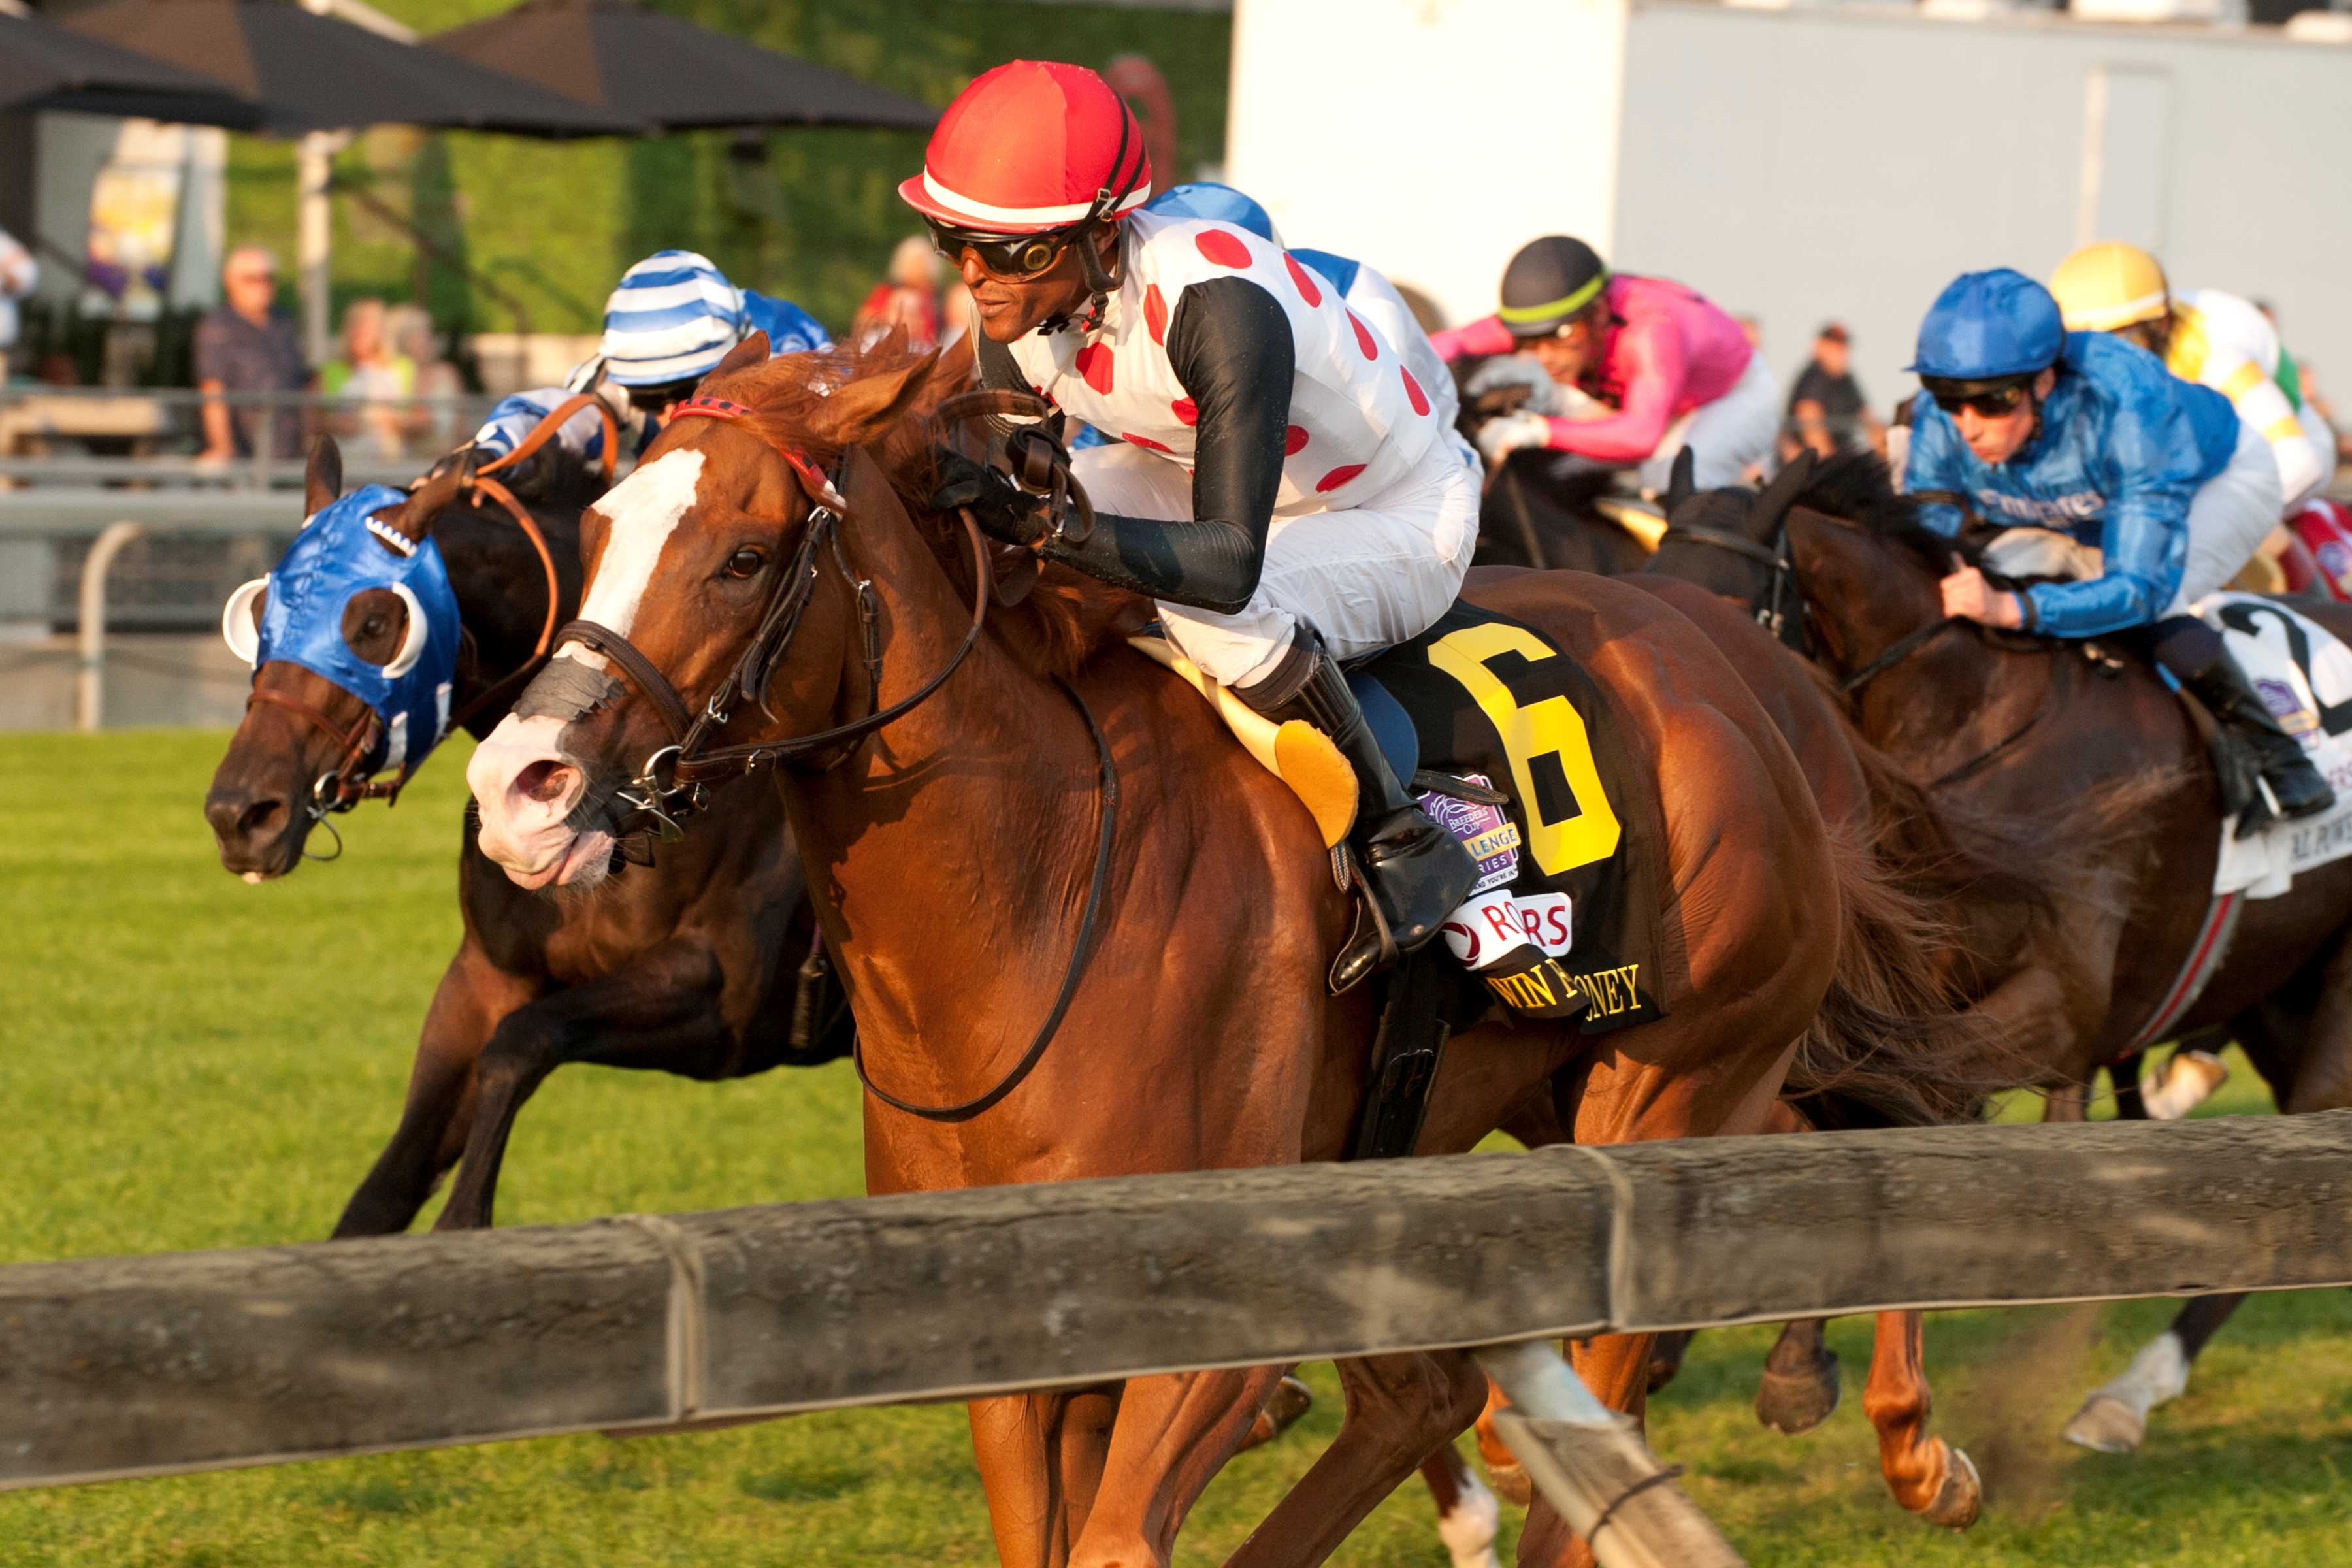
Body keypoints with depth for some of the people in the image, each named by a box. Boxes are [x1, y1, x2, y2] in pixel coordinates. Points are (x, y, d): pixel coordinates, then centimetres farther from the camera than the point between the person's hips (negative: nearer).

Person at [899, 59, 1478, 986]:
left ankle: (1398, 839, -17)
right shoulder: (1022, 303, -17)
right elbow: (992, 487, -6)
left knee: (1216, 616, -38)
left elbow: (1231, 563, -45)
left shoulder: (1217, 307, -39)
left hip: (1400, 519, -7)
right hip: (1210, 480, 7)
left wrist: (1038, 524, -54)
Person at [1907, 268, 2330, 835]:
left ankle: (2278, 761, -13)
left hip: (2219, 477, -6)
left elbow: (2143, 585, -49)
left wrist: (2013, 608, -64)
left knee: (2147, 615, -33)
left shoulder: (2124, 403, -45)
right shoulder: (1940, 422, -29)